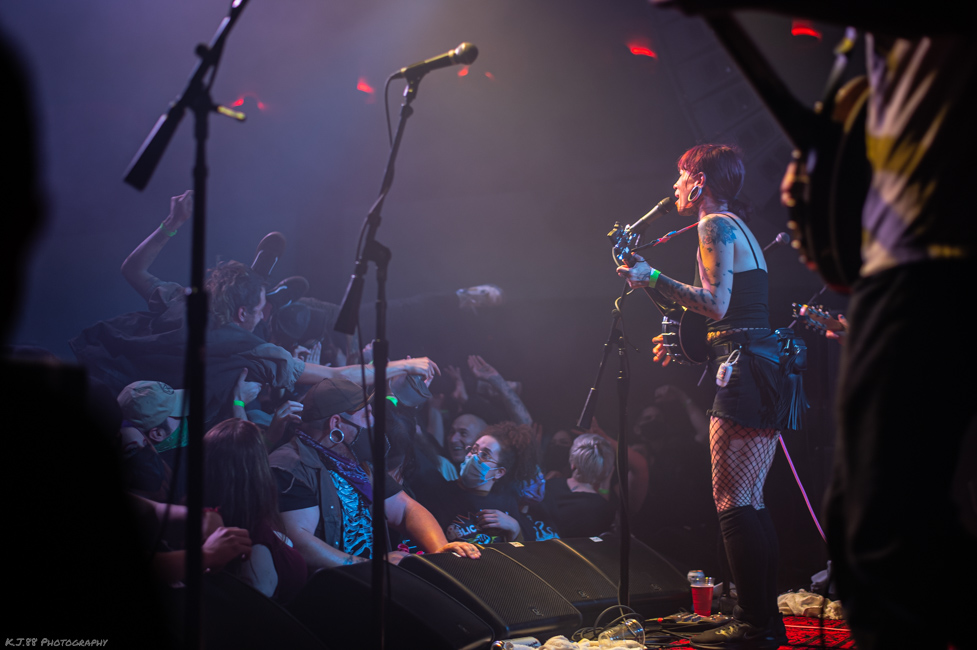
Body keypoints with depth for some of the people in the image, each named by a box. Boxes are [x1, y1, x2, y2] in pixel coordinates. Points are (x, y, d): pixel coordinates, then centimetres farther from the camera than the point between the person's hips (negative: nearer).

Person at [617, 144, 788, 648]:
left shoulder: (716, 226, -7)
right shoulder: (739, 229, 24)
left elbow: (716, 304, -18)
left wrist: (652, 279, -11)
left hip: (746, 374, -10)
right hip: (768, 373, 10)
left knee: (733, 503, -10)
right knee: (750, 502, 12)